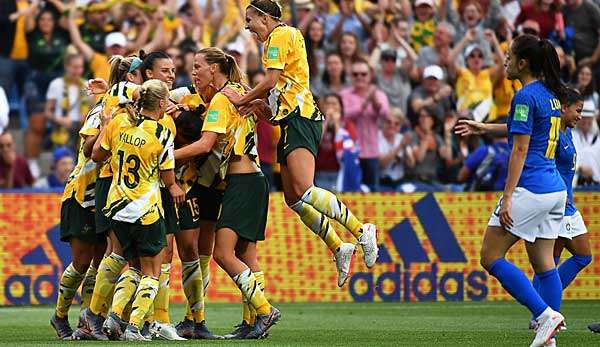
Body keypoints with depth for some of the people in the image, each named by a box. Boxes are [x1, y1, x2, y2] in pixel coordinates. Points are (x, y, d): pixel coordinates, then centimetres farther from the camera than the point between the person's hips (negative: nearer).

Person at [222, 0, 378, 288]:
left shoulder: (280, 35, -5)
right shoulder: (283, 36, 25)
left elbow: (270, 82, -14)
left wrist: (242, 100, -4)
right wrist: (255, 102, 9)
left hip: (300, 117, -10)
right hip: (292, 119, 10)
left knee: (303, 191, -23)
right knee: (293, 199, 3)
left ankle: (361, 231, -22)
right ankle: (338, 248, 5)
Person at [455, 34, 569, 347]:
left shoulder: (525, 96, -13)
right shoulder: (549, 95, 14)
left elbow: (520, 150, -16)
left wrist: (508, 197, -16)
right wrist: (482, 128, 41)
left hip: (530, 189, -9)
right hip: (555, 190, 9)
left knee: (490, 257, -3)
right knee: (544, 264, 9)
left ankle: (545, 315, -12)